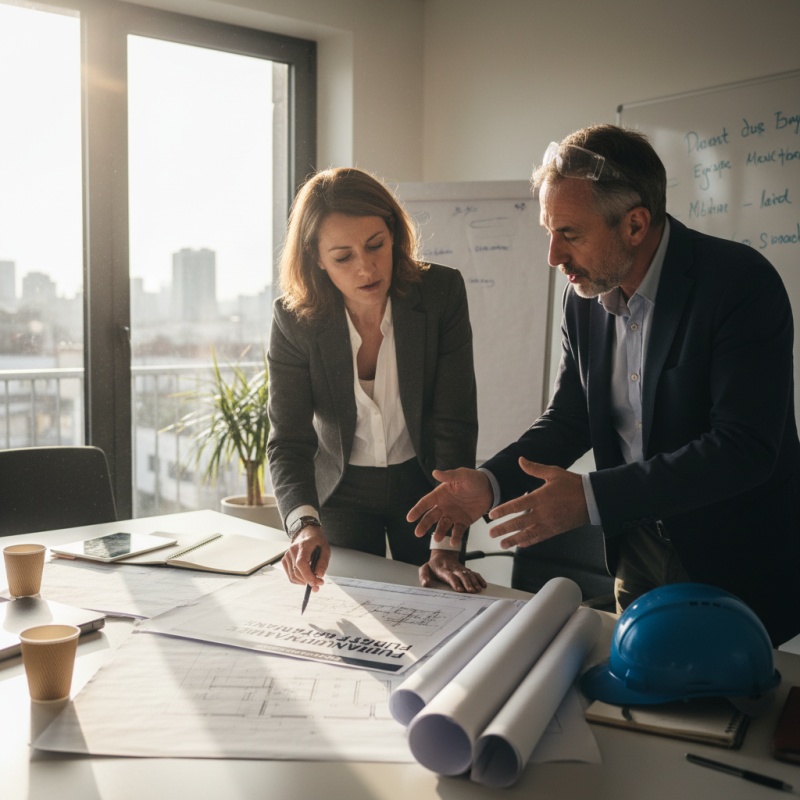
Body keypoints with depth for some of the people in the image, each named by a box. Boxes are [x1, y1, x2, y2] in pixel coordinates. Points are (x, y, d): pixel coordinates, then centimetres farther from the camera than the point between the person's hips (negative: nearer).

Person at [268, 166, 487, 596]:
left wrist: (446, 545, -26)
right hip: (342, 491, 0)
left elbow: (455, 425, -21)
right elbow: (288, 440, -21)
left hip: (423, 483, 0)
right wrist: (304, 524, -41)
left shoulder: (442, 292, -21)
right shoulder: (295, 319, -19)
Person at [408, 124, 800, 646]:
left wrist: (592, 496, -32)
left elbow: (744, 447, -28)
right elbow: (569, 417, 5)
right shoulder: (584, 296, -3)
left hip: (737, 563, -5)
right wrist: (491, 482, -13)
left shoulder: (741, 281, -22)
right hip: (637, 549, 6)